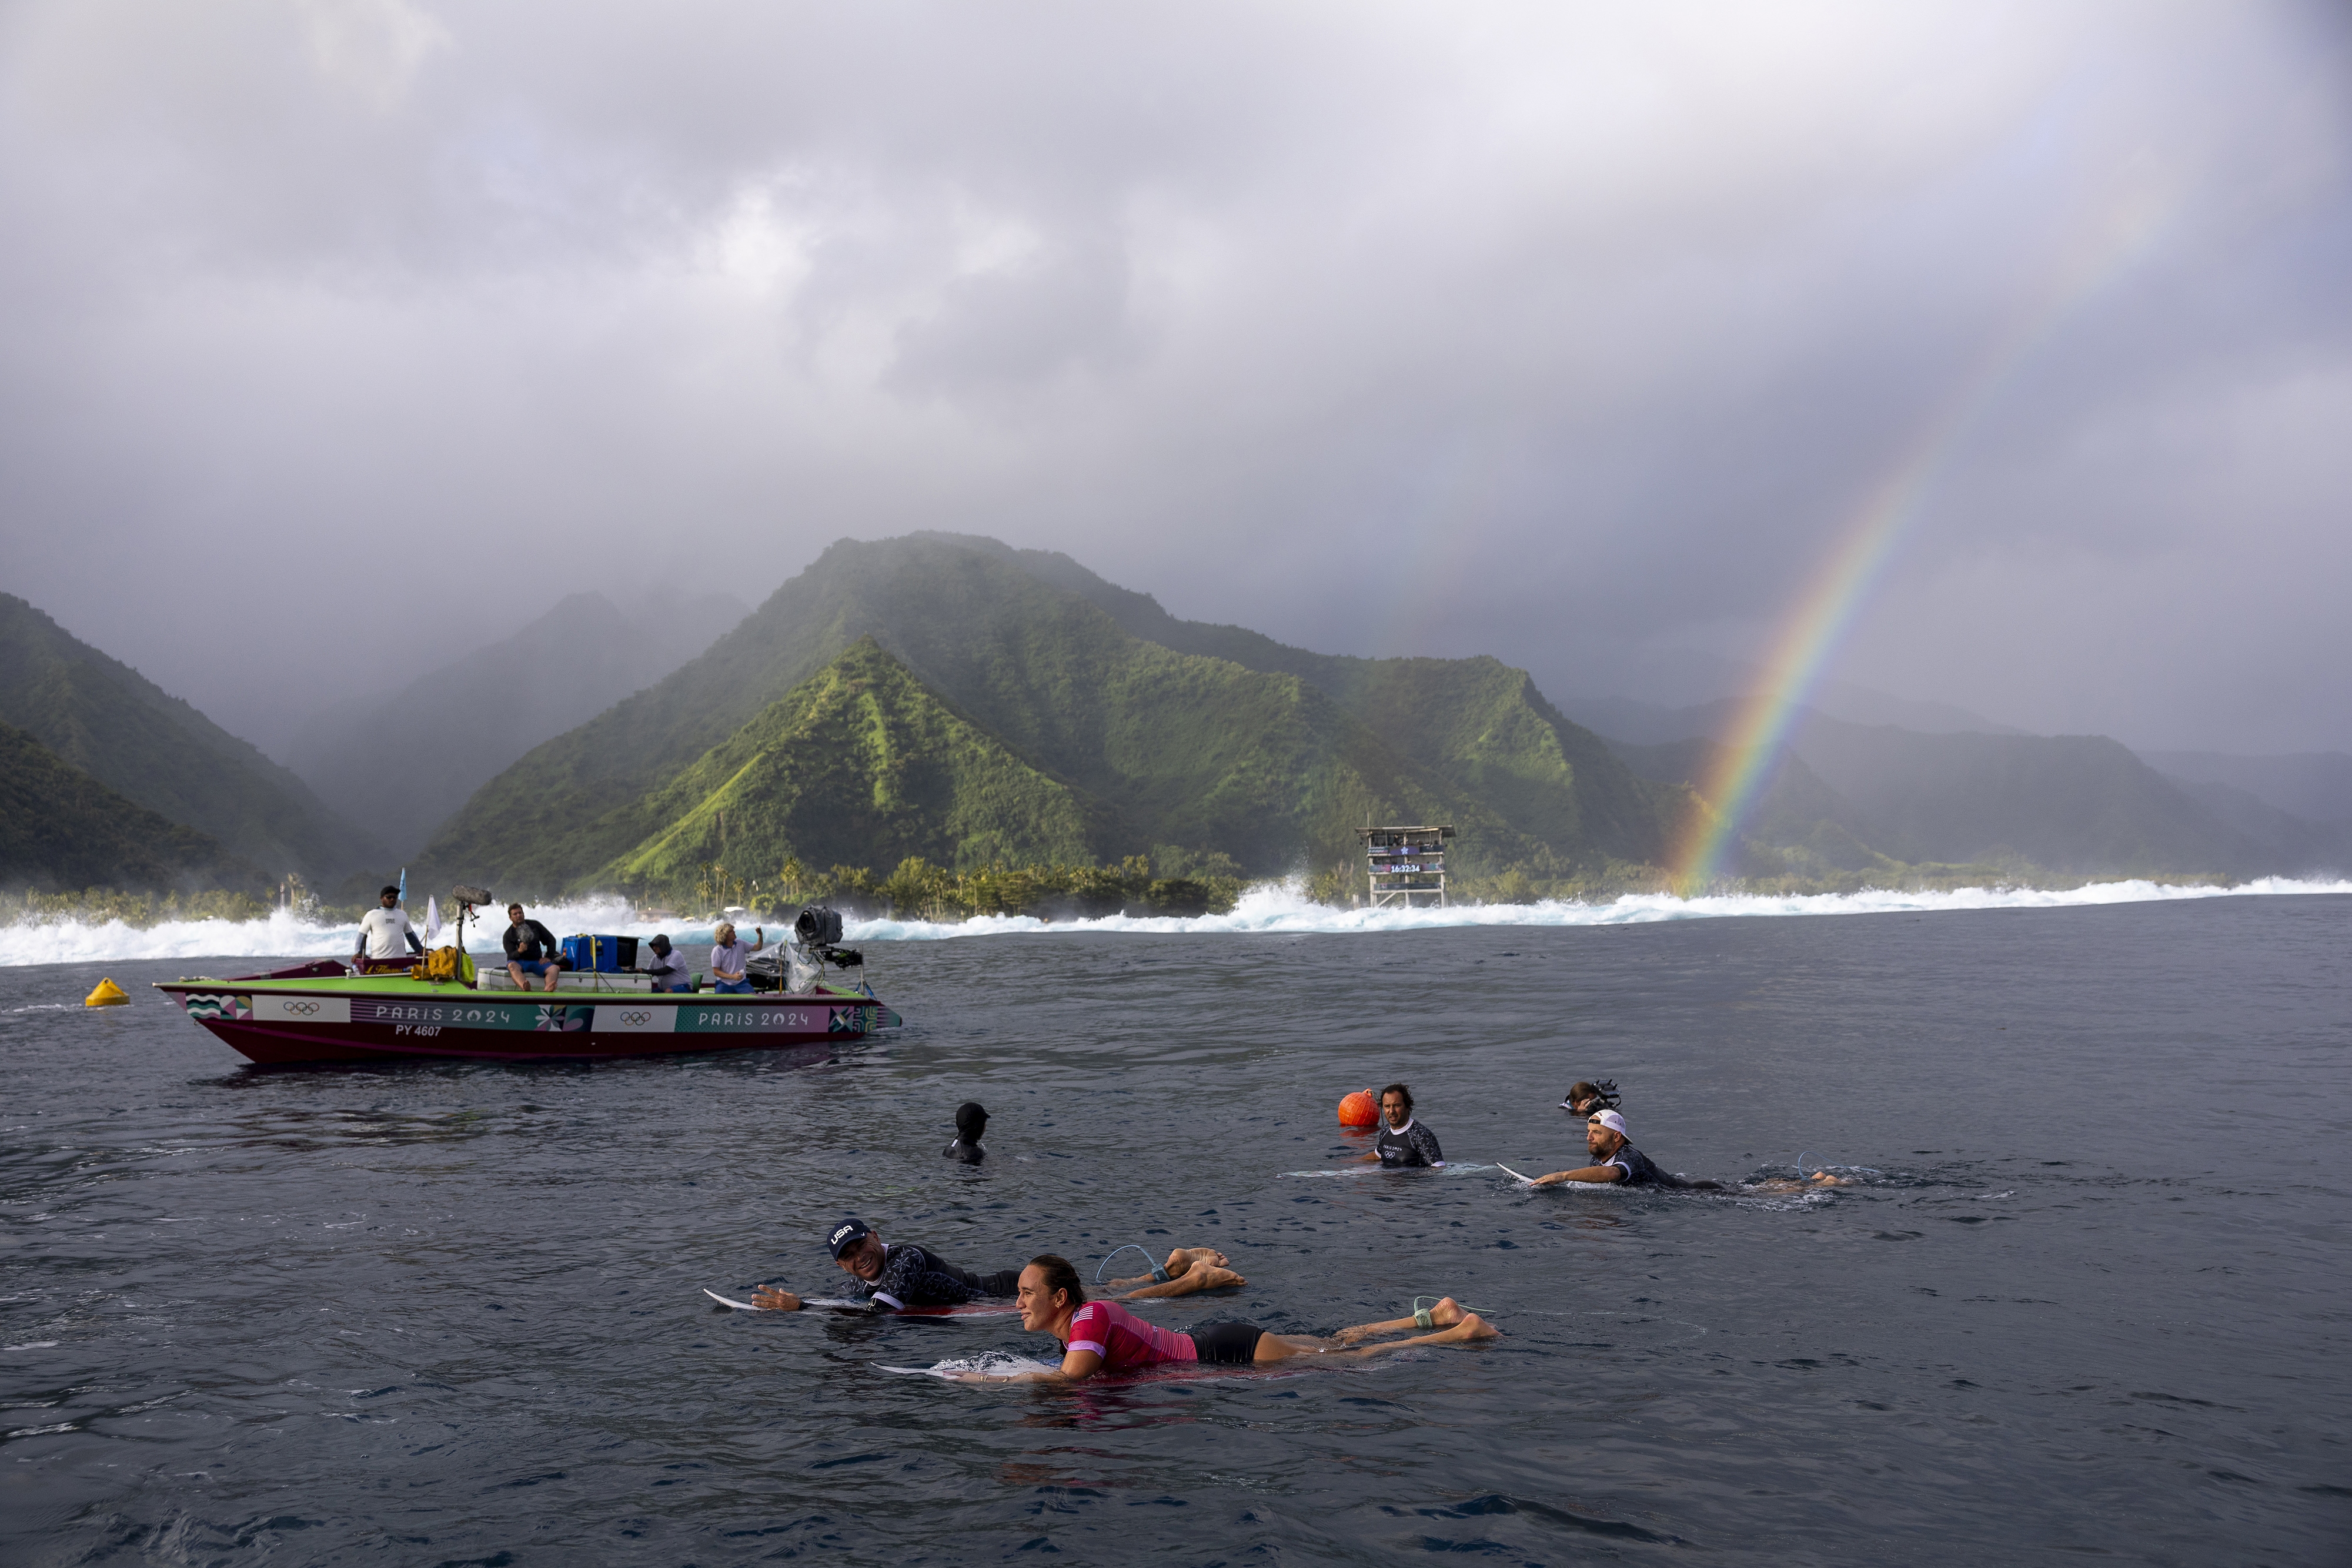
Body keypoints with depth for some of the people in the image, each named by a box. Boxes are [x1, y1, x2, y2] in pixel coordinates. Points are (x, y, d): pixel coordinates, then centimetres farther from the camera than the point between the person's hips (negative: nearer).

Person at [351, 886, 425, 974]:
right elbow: (362, 935, 8)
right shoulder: (371, 915, 7)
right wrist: (358, 952, -4)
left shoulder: (403, 914, 17)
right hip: (378, 960, -3)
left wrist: (420, 950, 23)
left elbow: (410, 934, 26)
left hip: (400, 960, 3)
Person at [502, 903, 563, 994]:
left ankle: (547, 990, -61)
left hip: (537, 962, 2)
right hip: (519, 962, -2)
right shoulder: (508, 935, 2)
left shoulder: (535, 925, 10)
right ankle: (526, 990, -69)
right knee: (512, 965, -39)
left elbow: (551, 940, 15)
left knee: (555, 968, -28)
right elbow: (511, 956, -9)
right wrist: (519, 951, -32)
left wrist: (548, 957, 2)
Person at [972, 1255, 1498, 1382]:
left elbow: (1067, 1379, -39)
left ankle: (1465, 1331, 13)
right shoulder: (1072, 1323, 1)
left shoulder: (1091, 1317, -25)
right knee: (1334, 1343, 21)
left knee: (1352, 1358, 3)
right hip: (1206, 1342, 7)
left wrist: (984, 1379, -29)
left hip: (1232, 1352, -7)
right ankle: (1433, 1315, 33)